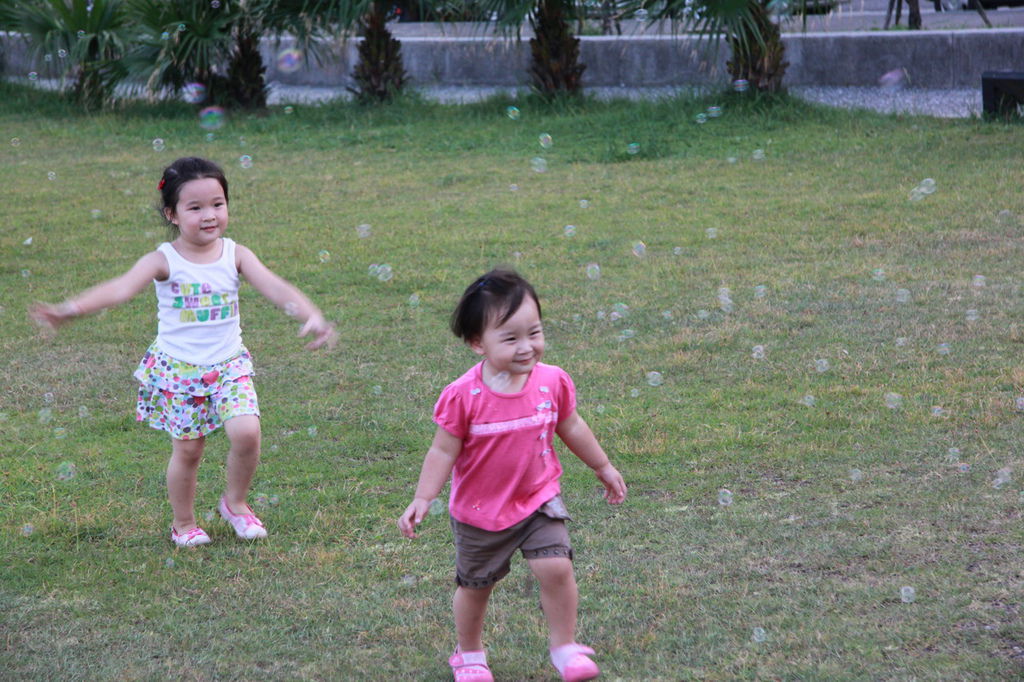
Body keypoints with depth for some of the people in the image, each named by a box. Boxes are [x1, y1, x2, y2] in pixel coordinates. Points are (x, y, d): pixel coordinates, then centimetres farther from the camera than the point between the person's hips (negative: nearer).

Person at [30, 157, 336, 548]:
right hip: (177, 370, -2)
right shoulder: (164, 261, -13)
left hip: (229, 365, 2)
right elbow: (121, 287, -27)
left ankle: (236, 503, 11)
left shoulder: (235, 255, -5)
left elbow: (274, 287, -15)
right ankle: (183, 523, 28)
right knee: (187, 450, 4)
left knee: (246, 432, -16)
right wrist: (72, 309, -45)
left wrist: (312, 316, -34)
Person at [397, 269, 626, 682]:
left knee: (556, 567, -15)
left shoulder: (552, 382, -12)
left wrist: (603, 467, 16)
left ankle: (564, 646, 7)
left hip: (538, 499, 2)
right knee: (475, 585, 14)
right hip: (480, 510, -2)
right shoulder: (463, 396, -23)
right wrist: (422, 500, -18)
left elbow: (571, 427, 6)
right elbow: (443, 451, -14)